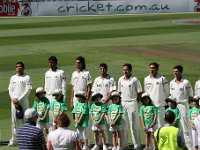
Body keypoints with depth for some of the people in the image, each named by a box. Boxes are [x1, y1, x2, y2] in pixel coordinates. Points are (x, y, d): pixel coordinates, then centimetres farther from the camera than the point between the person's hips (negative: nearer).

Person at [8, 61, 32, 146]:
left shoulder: (27, 77, -1)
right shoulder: (13, 78, 13)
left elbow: (28, 90, -7)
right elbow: (10, 90, 11)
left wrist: (19, 99, -12)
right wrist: (13, 99, -5)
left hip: (23, 102, -4)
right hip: (14, 102, 4)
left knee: (24, 119, -4)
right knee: (14, 120, 4)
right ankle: (13, 140, 8)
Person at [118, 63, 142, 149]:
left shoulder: (134, 80, -5)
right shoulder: (120, 79, 10)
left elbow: (139, 92, 0)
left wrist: (134, 101, -1)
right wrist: (119, 100, 9)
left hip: (132, 103, -5)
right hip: (123, 103, 5)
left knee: (134, 125, -4)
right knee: (123, 125, 5)